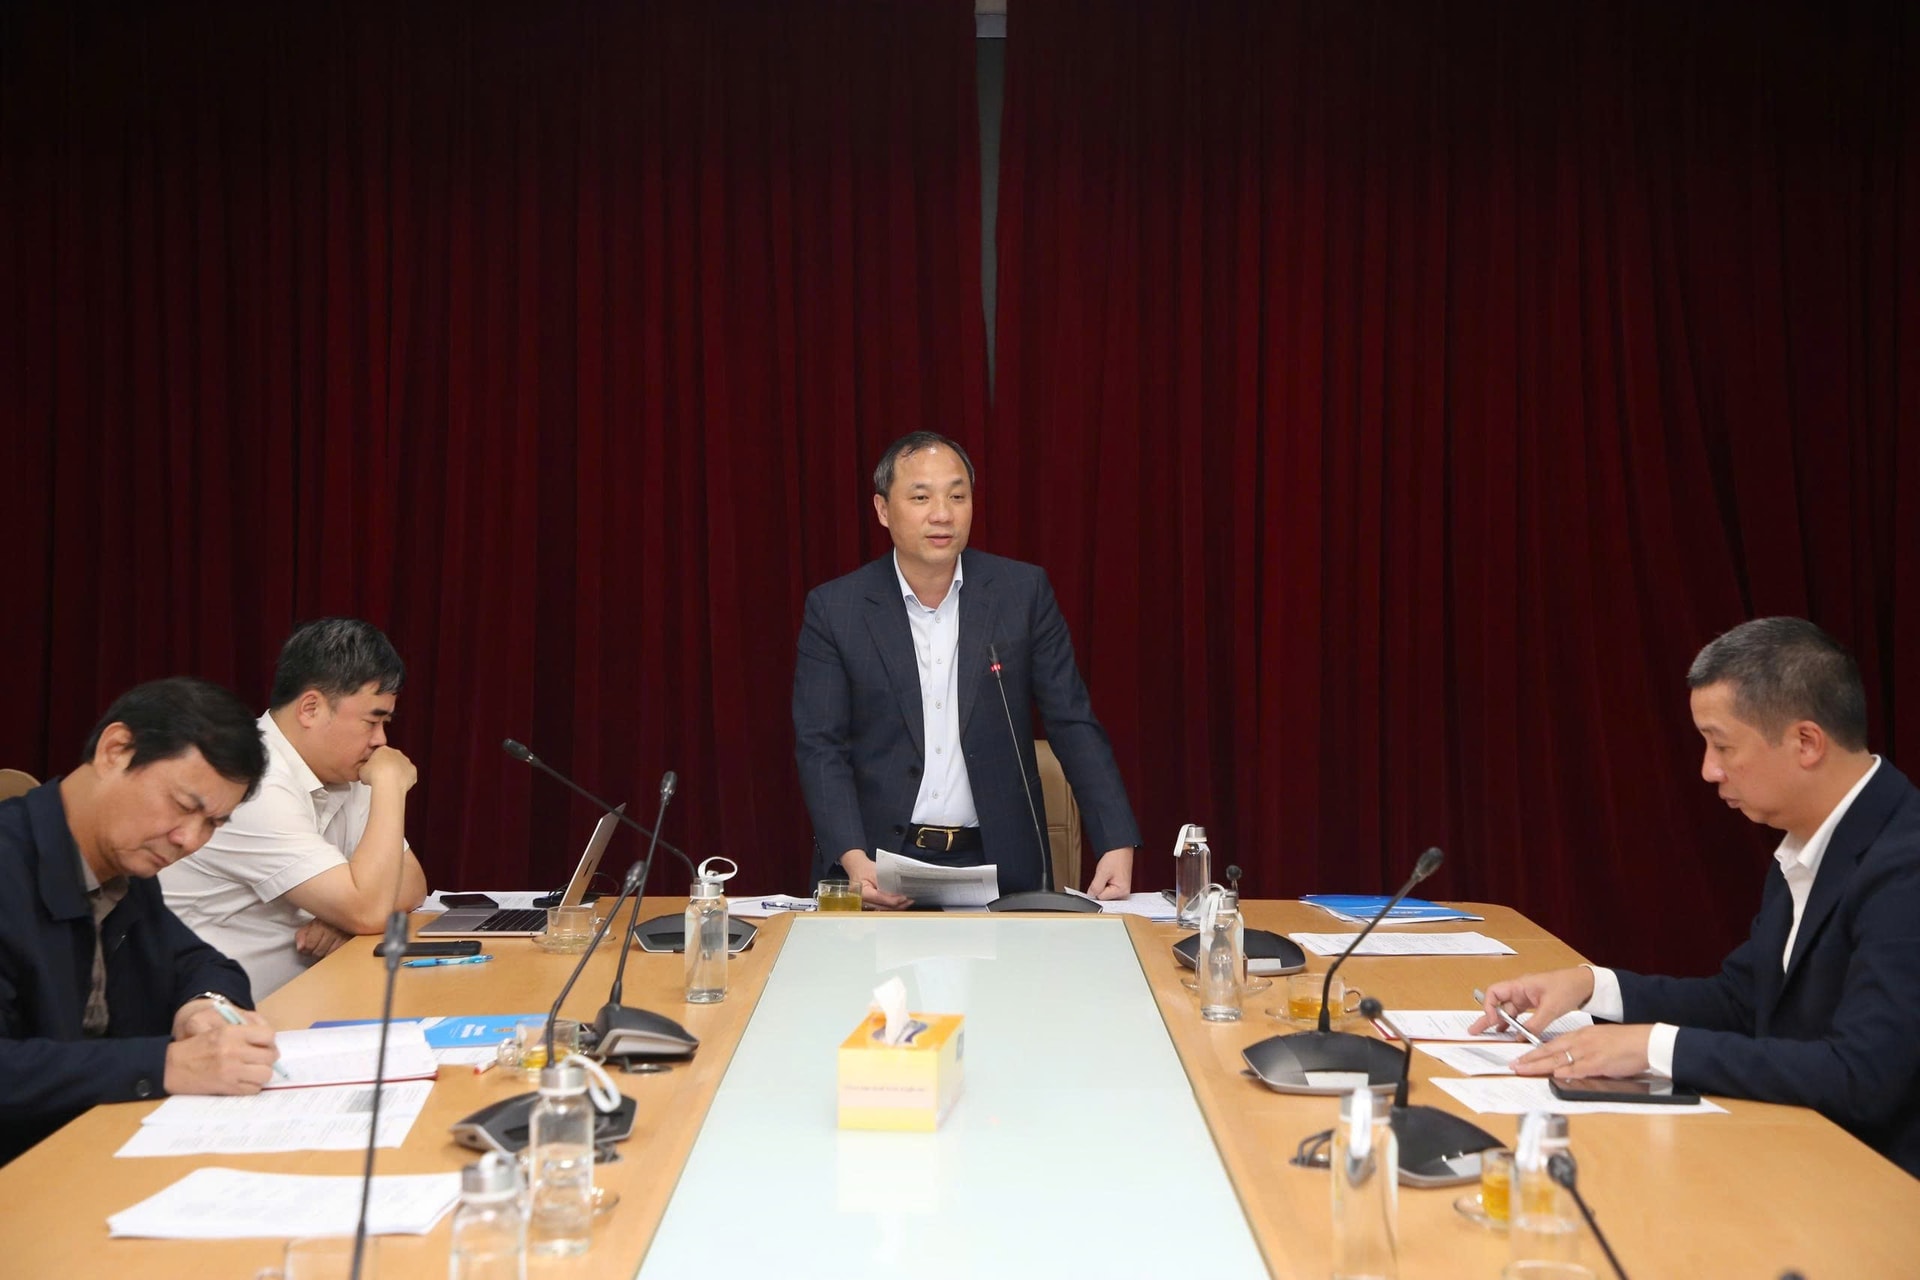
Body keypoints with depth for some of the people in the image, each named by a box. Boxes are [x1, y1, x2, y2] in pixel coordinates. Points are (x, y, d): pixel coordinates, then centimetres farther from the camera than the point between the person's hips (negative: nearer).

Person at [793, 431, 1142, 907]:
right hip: (879, 866, -1)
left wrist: (1118, 846, -9)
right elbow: (820, 747, -1)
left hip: (999, 864, 1)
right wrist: (853, 858, -17)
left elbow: (1073, 725, 3)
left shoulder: (1023, 591, 3)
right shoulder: (834, 608, 1)